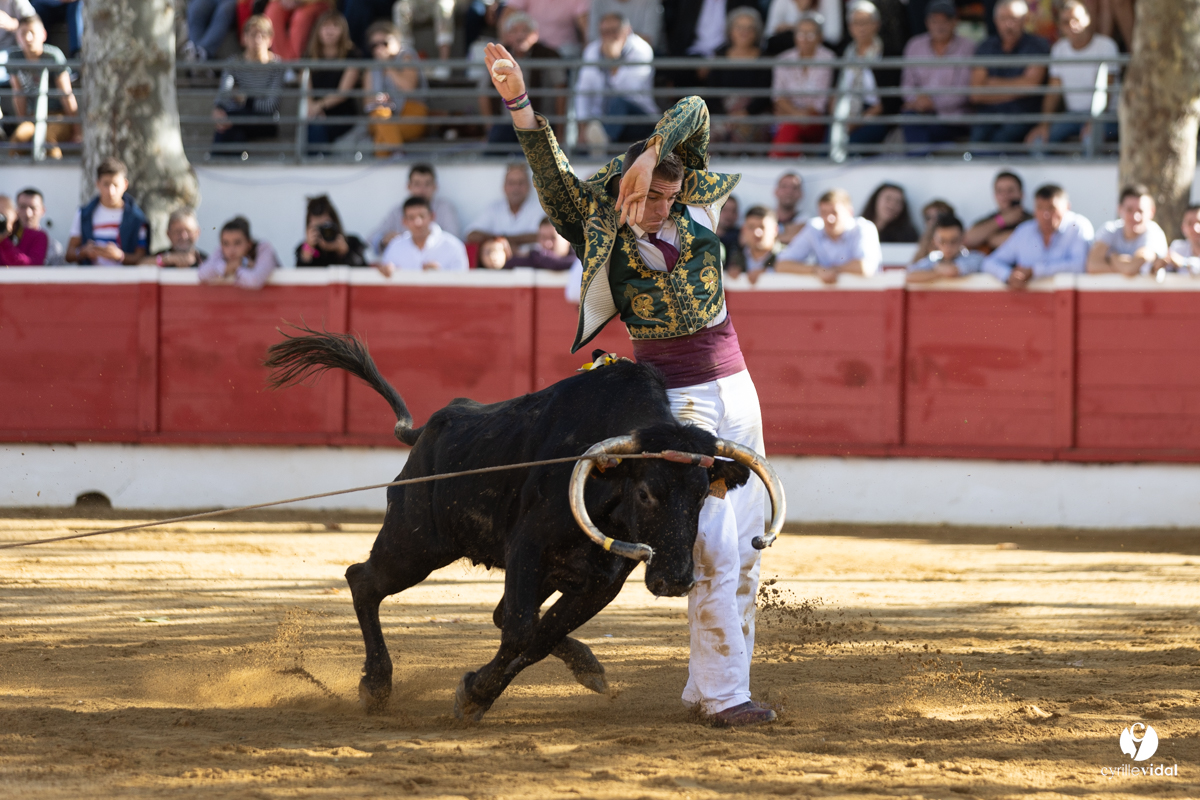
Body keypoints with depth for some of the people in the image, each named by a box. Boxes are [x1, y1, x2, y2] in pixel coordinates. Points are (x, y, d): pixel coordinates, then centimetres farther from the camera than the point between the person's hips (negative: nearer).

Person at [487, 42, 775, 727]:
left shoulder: (694, 204, 3)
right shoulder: (606, 225, -5)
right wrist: (519, 102, -29)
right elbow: (555, 174, -18)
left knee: (747, 547, 8)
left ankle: (710, 685, 18)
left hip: (734, 384, 6)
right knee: (714, 547, -13)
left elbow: (694, 113, -6)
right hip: (673, 396, -6)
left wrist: (652, 155, -22)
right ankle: (722, 694, -8)